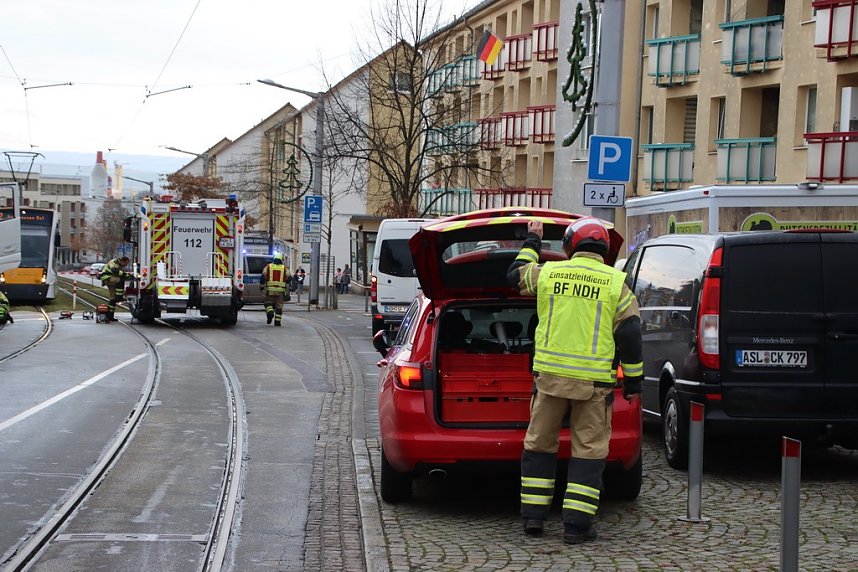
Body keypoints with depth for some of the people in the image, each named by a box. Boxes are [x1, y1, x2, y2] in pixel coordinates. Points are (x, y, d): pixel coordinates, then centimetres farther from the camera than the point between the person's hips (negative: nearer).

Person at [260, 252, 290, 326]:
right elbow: (288, 279, 4)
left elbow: (263, 277, 2)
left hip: (270, 290, 0)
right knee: (279, 306, 7)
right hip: (280, 290, 1)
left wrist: (262, 285, 16)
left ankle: (270, 312, -15)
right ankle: (277, 321, 5)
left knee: (268, 303, 13)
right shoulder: (285, 268, 4)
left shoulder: (268, 267, 3)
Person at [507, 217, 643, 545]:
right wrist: (633, 381, 7)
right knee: (589, 450, 5)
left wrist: (531, 242, 39)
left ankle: (533, 516, 16)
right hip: (594, 382, -2)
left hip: (549, 375, 2)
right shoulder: (616, 282, 0)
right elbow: (630, 335, -1)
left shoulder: (548, 273, 3)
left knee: (539, 444, 14)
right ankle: (576, 524, 2)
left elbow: (515, 275, 25)